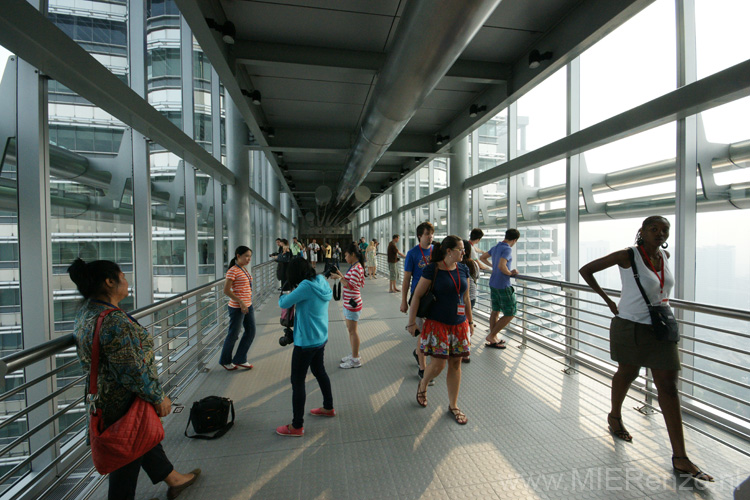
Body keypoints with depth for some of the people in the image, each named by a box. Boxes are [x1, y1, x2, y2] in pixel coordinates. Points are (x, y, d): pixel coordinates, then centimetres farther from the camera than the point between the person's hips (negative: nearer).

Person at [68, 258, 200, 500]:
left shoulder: (86, 310, 1)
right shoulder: (114, 321, -31)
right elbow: (133, 371, -29)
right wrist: (159, 397, -16)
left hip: (104, 397, 10)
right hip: (125, 403, -10)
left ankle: (173, 479, 45)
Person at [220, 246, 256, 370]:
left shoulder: (245, 269, 10)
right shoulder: (233, 271, -16)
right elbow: (226, 290, -19)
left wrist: (248, 303, 18)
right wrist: (240, 302, -22)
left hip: (248, 305, 8)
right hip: (237, 308, -8)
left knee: (251, 332, 12)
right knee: (233, 335, 7)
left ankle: (240, 359, 26)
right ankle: (225, 361, 29)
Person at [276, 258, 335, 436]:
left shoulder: (306, 286, -23)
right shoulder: (321, 281, 1)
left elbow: (283, 303, -19)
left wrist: (287, 294, 3)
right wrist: (295, 295, 7)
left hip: (306, 342, -9)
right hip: (321, 338, 9)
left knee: (297, 381, 5)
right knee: (319, 371, 25)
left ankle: (297, 426, 19)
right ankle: (328, 408, 43)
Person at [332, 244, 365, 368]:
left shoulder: (357, 268, -19)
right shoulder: (353, 267, 13)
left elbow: (351, 286, -24)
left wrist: (339, 278, -19)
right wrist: (340, 275, 8)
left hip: (353, 302, -10)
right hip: (348, 302, 10)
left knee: (352, 330, -3)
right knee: (350, 329, 18)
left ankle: (355, 360, 8)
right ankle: (354, 354, 31)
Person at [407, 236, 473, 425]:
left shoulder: (463, 269, 4)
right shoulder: (432, 269, -13)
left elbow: (465, 298, 13)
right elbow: (417, 296, -10)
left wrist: (470, 321, 16)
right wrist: (412, 322, -10)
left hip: (459, 324, 5)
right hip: (437, 323, -5)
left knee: (455, 364, 11)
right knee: (438, 364, -3)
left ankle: (453, 405, 28)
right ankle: (423, 385, 32)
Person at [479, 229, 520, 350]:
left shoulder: (495, 248, 9)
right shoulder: (507, 249, -17)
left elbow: (482, 258, 22)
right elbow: (501, 266, -30)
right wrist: (510, 273, -13)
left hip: (493, 284, 9)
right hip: (503, 286, -9)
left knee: (495, 311, 15)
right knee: (510, 313, 3)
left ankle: (494, 339, 23)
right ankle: (491, 336, 5)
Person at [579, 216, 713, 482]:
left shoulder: (664, 255, 5)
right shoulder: (628, 255, -14)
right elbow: (585, 270, -11)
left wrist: (662, 300, 10)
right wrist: (607, 300, -10)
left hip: (660, 329, 6)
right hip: (631, 327, -5)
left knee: (669, 386, 5)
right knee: (627, 374, 13)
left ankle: (680, 457, 13)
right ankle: (614, 417, 40)